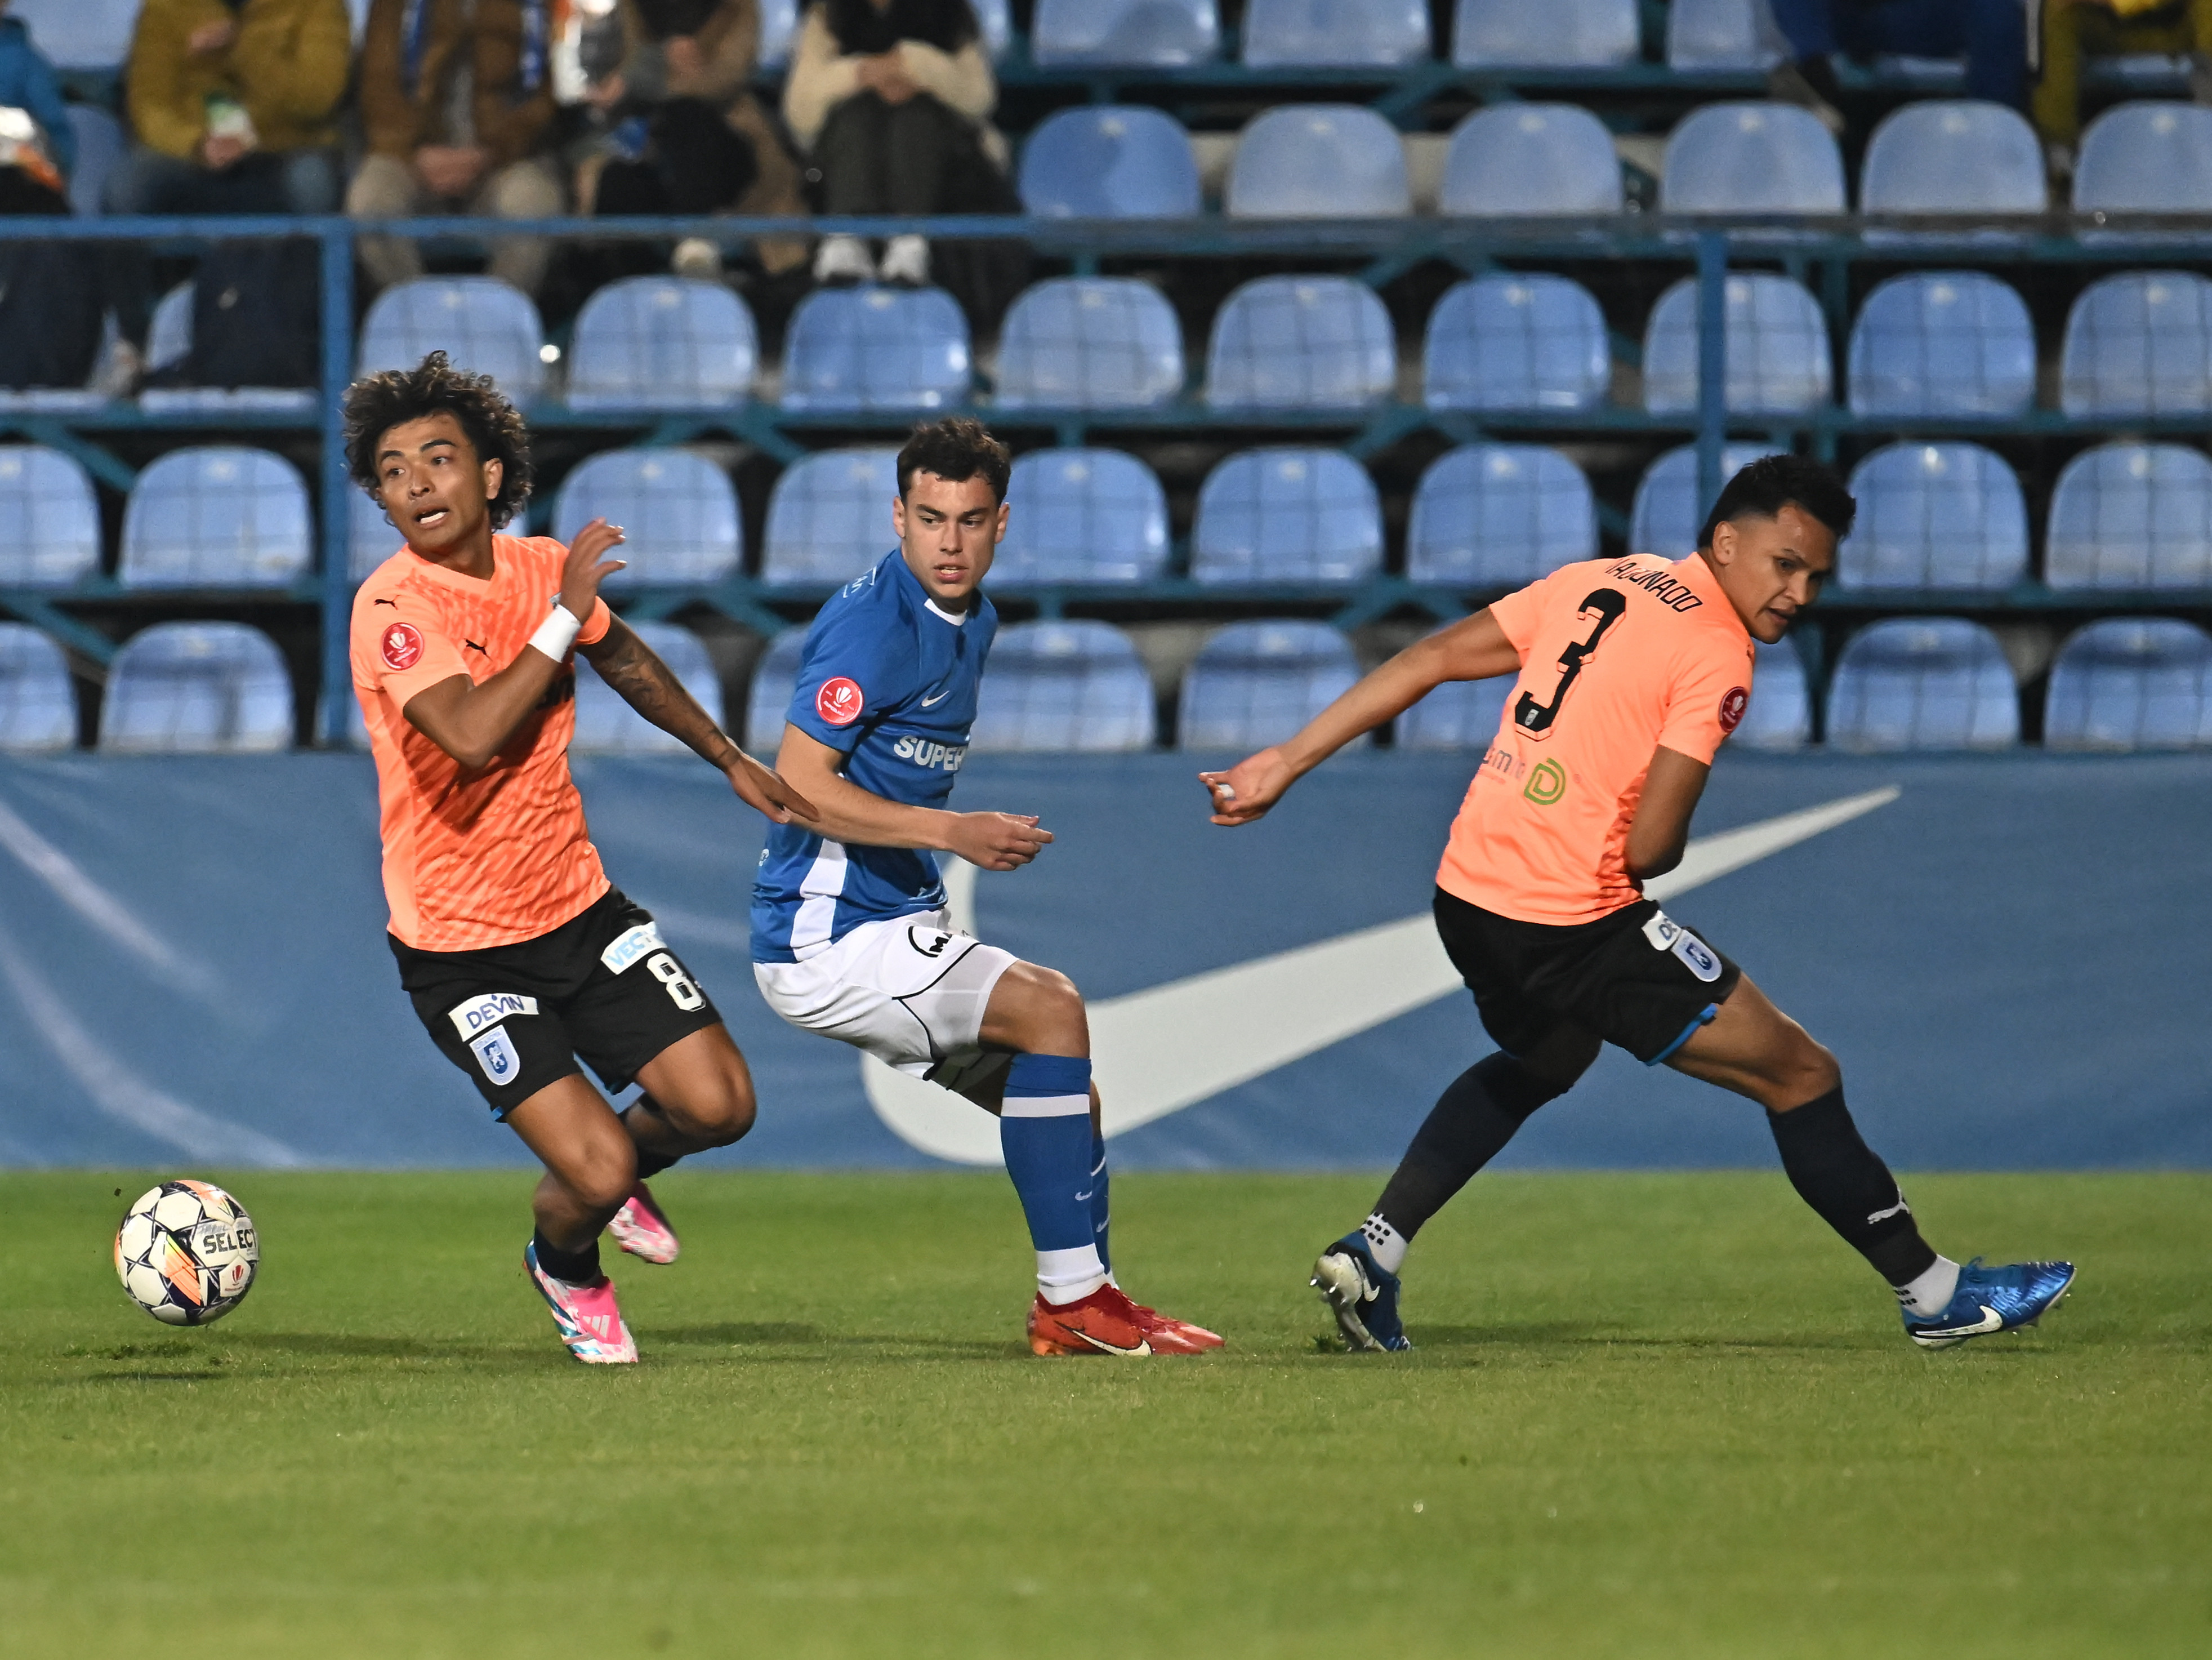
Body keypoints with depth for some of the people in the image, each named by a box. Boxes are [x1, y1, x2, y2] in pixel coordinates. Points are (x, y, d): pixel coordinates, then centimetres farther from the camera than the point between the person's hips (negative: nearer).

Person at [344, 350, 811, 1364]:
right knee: (597, 1172, -14)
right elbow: (474, 735, -37)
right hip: (461, 947, -6)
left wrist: (730, 759, 31)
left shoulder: (542, 567, 1)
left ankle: (607, 1178, 29)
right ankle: (566, 1267, 22)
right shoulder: (393, 607, -20)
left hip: (578, 908, 6)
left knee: (718, 1106, -4)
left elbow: (620, 658, 24)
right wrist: (564, 615, -26)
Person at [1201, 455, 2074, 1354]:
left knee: (1543, 1059, 37)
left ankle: (1369, 1254, 26)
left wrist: (1289, 761, 13)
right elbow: (1650, 847, -17)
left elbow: (1433, 658, 10)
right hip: (1575, 924, -8)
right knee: (1800, 1074, 3)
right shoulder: (1716, 656, -12)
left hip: (1466, 898, 8)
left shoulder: (1597, 583, 11)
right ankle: (1934, 1293, 9)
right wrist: (1672, 847, 8)